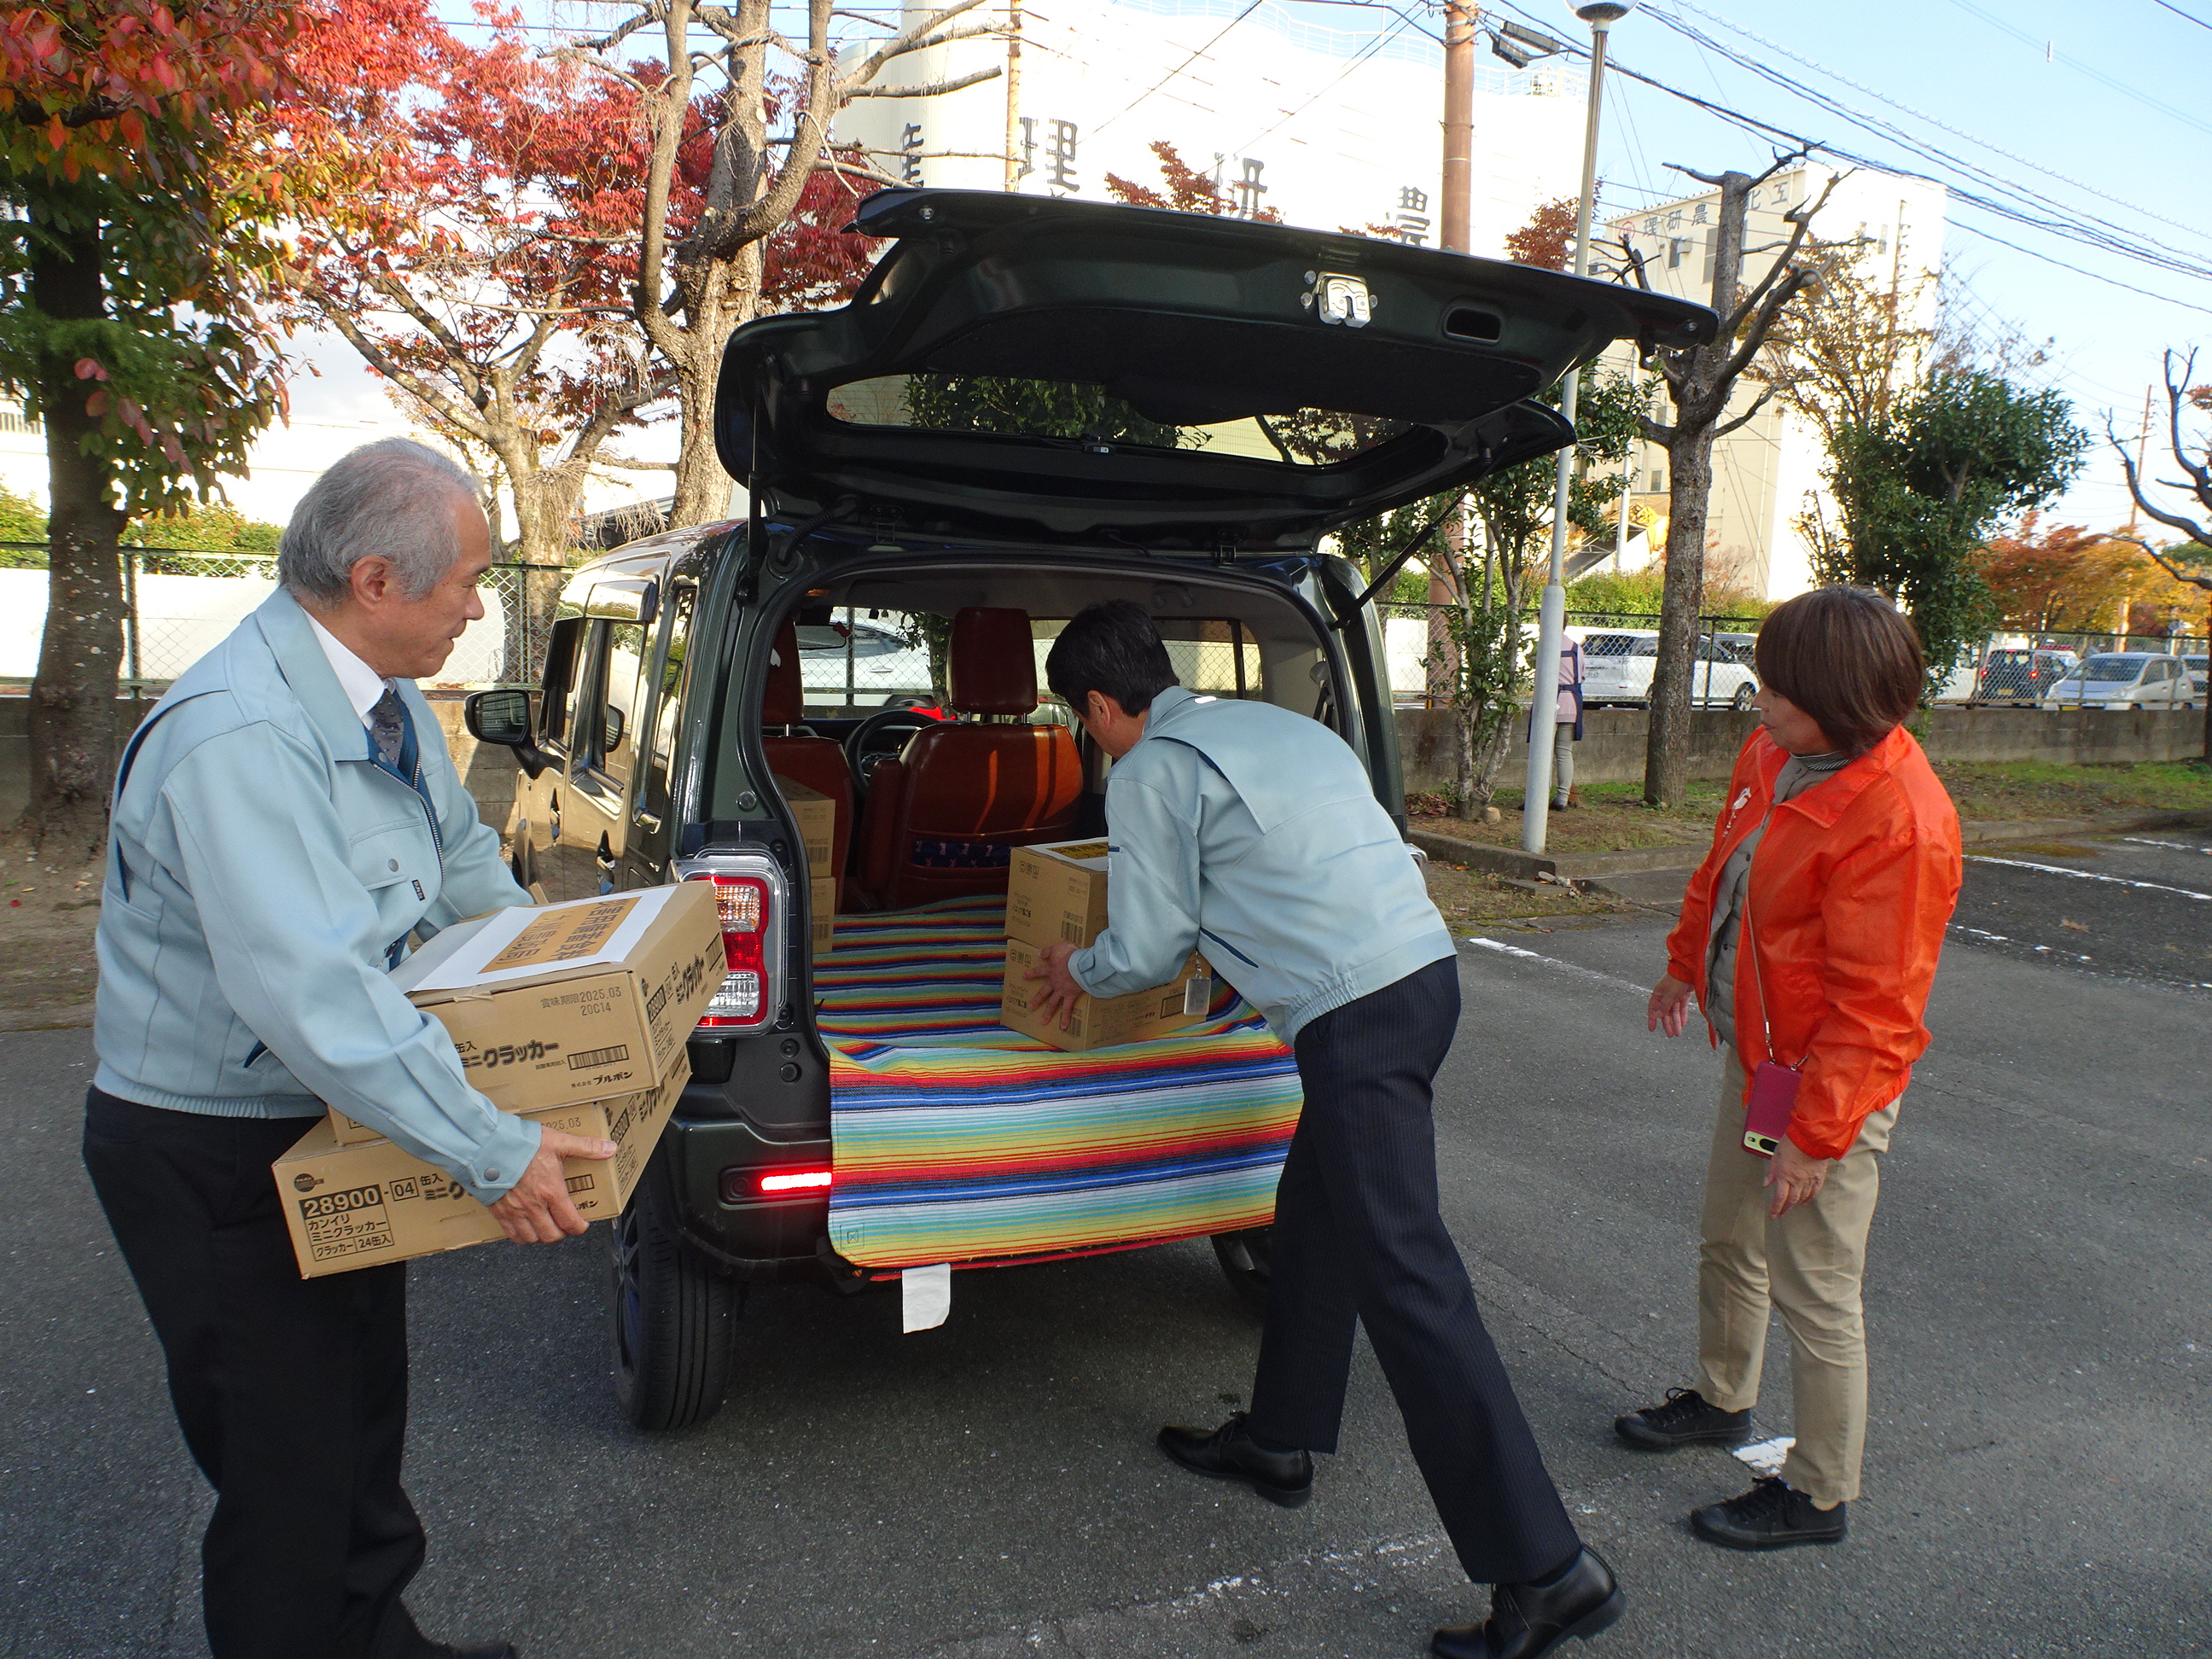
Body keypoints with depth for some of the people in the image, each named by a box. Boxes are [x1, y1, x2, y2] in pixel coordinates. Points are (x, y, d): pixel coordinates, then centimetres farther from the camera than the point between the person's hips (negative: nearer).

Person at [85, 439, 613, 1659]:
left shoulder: (385, 699, 0)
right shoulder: (238, 736, -31)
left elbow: (461, 855, 17)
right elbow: (307, 994, -38)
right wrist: (492, 1150, -35)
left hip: (337, 1123, 9)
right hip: (211, 1158, -9)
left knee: (364, 1423, 24)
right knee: (290, 1474, 3)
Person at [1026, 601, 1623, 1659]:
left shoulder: (1151, 772, -4)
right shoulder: (1275, 725, 21)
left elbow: (1150, 951, 0)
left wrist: (1078, 970, 21)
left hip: (1356, 1014, -10)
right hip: (1426, 972, 10)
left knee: (1406, 1282, -7)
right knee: (1312, 1213, 22)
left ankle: (1545, 1571, -3)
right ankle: (1279, 1440, 38)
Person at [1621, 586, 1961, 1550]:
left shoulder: (1900, 822, -27)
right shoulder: (1773, 756, -1)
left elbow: (1874, 1005, -26)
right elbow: (1723, 870, 18)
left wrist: (1815, 1134, -23)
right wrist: (1685, 963, 28)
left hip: (1830, 1085, -9)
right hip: (1753, 1055, 9)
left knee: (1814, 1294, 4)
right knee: (1728, 1243, 24)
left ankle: (1820, 1496, 23)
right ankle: (1723, 1400, 47)